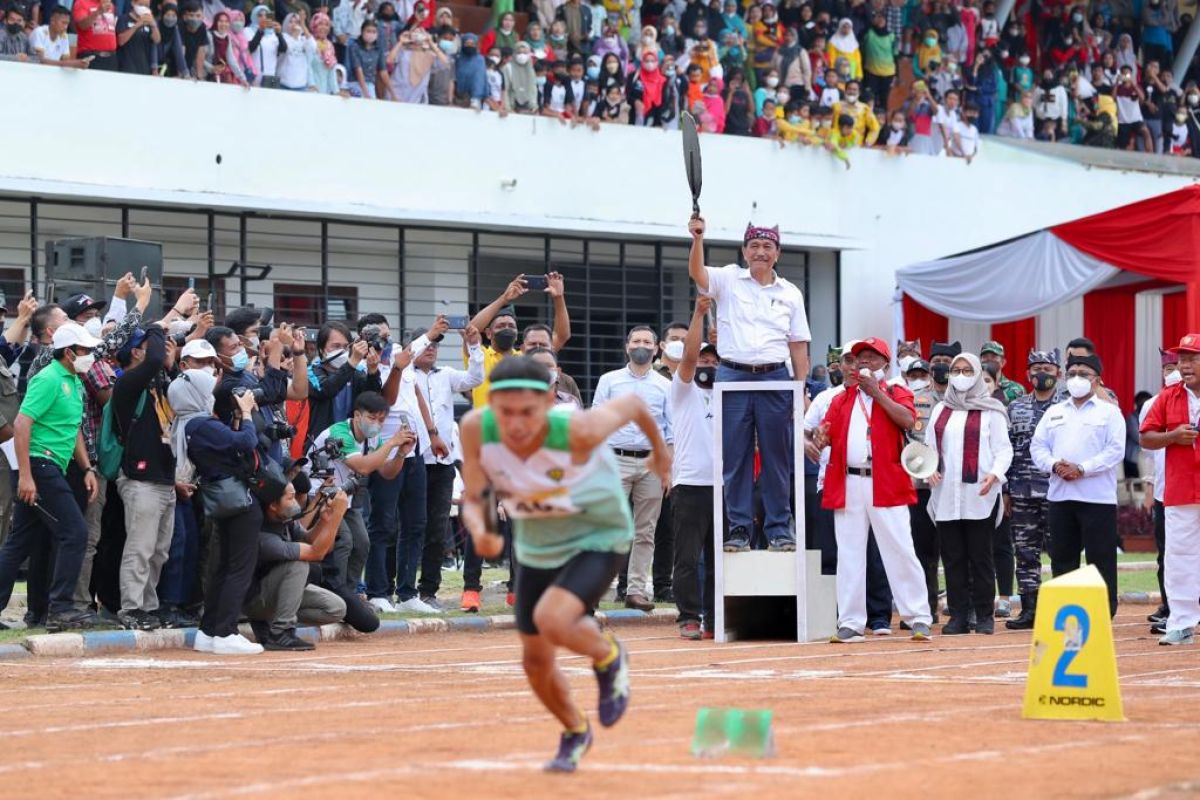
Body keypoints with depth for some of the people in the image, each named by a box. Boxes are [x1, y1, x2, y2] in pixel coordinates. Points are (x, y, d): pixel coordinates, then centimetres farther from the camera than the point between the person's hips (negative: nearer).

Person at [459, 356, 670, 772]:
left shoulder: (577, 431, -34)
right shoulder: (476, 429, -23)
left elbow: (631, 403, -14)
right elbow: (474, 499, -11)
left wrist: (659, 449, 7)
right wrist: (480, 530, -36)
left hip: (598, 539, -5)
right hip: (536, 547, 5)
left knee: (551, 620, -30)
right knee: (536, 660, 12)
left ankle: (608, 657, 5)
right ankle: (575, 732, 44)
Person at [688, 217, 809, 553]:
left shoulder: (790, 294, 10)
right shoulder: (729, 280, 6)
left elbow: (798, 346, 10)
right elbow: (697, 273, -13)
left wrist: (802, 388, 3)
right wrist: (697, 239, -30)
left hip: (775, 379, 1)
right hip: (733, 377, -1)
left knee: (778, 457, 3)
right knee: (735, 457, 1)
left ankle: (779, 529, 9)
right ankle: (739, 529, 6)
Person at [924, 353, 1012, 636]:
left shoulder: (990, 411, 5)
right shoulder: (940, 410, 17)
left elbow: (1004, 449, 1)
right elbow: (929, 447, 17)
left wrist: (995, 474, -17)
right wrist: (930, 469, -3)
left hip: (980, 495, -4)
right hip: (946, 494, 4)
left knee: (980, 556, -2)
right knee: (952, 556, 2)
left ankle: (984, 615, 3)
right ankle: (958, 615, 6)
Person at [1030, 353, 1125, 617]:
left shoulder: (1109, 412, 4)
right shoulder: (1054, 413, 18)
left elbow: (1115, 450, -7)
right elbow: (1038, 446, 11)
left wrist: (1082, 469, -17)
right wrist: (1054, 465, -9)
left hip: (1097, 497, -5)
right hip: (1059, 495, 5)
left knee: (1100, 558, -4)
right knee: (1062, 556, 7)